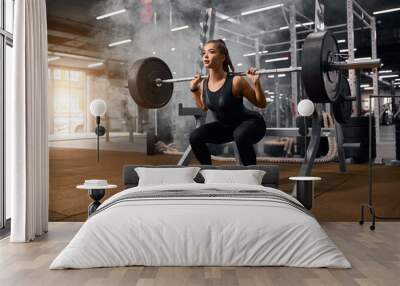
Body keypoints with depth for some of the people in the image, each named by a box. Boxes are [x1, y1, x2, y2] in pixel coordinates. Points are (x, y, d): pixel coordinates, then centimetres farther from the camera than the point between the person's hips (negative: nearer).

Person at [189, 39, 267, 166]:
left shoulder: (235, 81, -26)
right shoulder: (204, 84, -9)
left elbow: (261, 104, -15)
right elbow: (203, 107, 13)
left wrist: (256, 83, -30)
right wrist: (194, 89, 3)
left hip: (250, 123, -6)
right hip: (226, 126, 6)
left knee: (240, 136, -38)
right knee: (195, 137, -9)